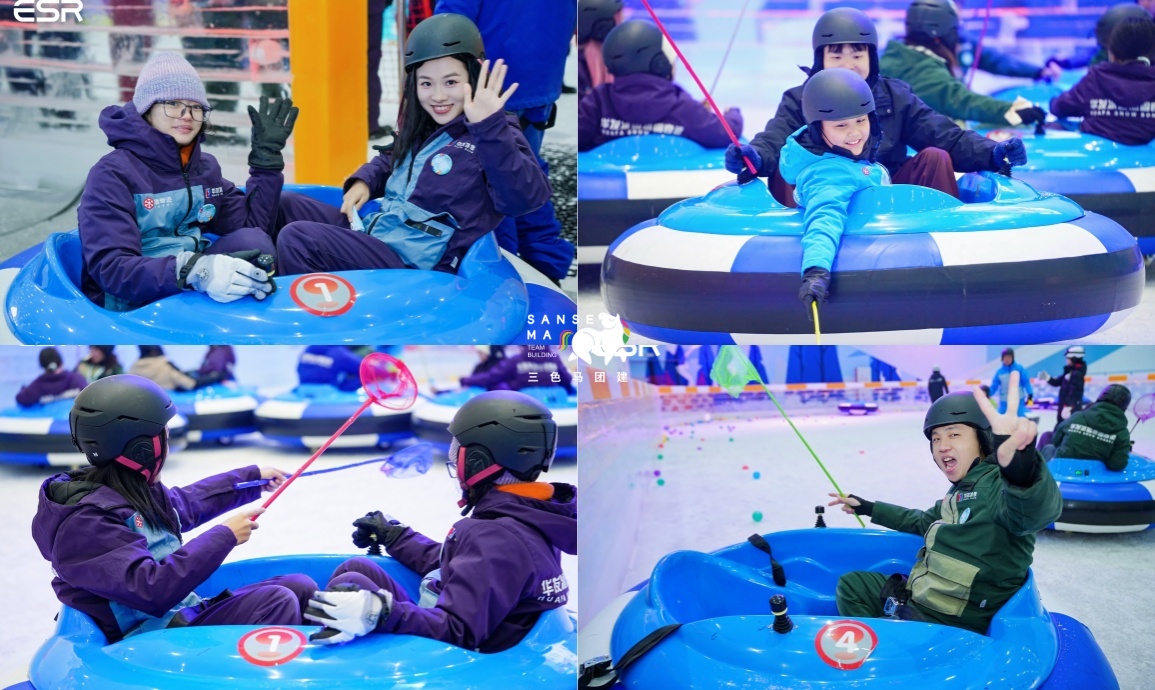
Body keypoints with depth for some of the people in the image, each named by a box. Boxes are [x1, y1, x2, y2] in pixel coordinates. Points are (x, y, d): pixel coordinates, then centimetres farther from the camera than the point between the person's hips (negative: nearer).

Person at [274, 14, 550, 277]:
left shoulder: (492, 138, -13)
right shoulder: (423, 127, 13)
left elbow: (528, 197, -33)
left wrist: (490, 127, -42)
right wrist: (364, 181, 14)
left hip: (411, 265, -9)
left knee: (296, 240, -22)